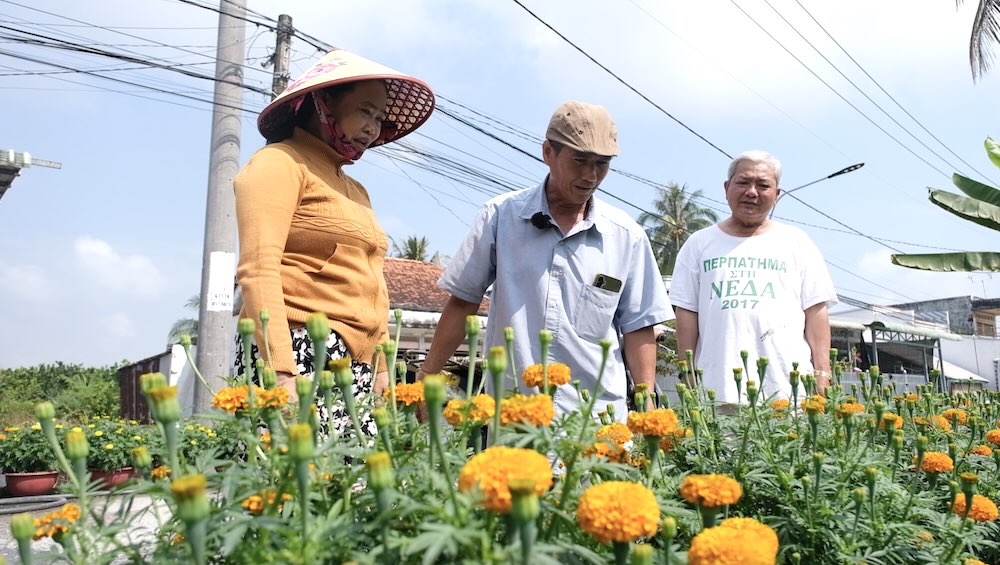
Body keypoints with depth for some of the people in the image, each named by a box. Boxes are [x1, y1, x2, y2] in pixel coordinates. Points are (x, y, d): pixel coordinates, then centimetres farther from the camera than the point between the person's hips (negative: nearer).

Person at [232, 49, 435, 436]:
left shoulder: (356, 191, 24)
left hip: (355, 367, 7)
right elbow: (258, 270, -12)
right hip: (300, 355, -7)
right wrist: (281, 372, -20)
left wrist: (382, 366, 16)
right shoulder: (280, 163, 1)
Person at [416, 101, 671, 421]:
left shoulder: (628, 237, 2)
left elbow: (638, 329, 6)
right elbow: (462, 302, 4)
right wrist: (425, 380, 3)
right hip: (508, 410, 0)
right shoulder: (500, 216, 0)